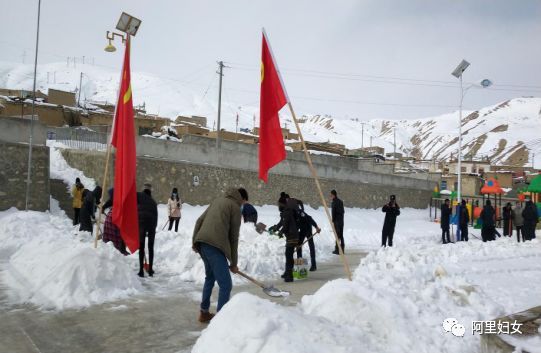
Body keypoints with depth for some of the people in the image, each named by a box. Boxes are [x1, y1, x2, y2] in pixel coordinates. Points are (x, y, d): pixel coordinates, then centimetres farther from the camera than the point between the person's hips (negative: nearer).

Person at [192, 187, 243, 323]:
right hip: (214, 245, -8)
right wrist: (234, 263, 9)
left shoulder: (218, 200, 25)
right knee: (226, 285, -2)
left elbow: (199, 221, 20)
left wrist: (194, 241, 21)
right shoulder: (235, 207, 5)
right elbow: (234, 236, 4)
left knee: (210, 277, 26)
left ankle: (204, 313, 34)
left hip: (201, 242, 8)